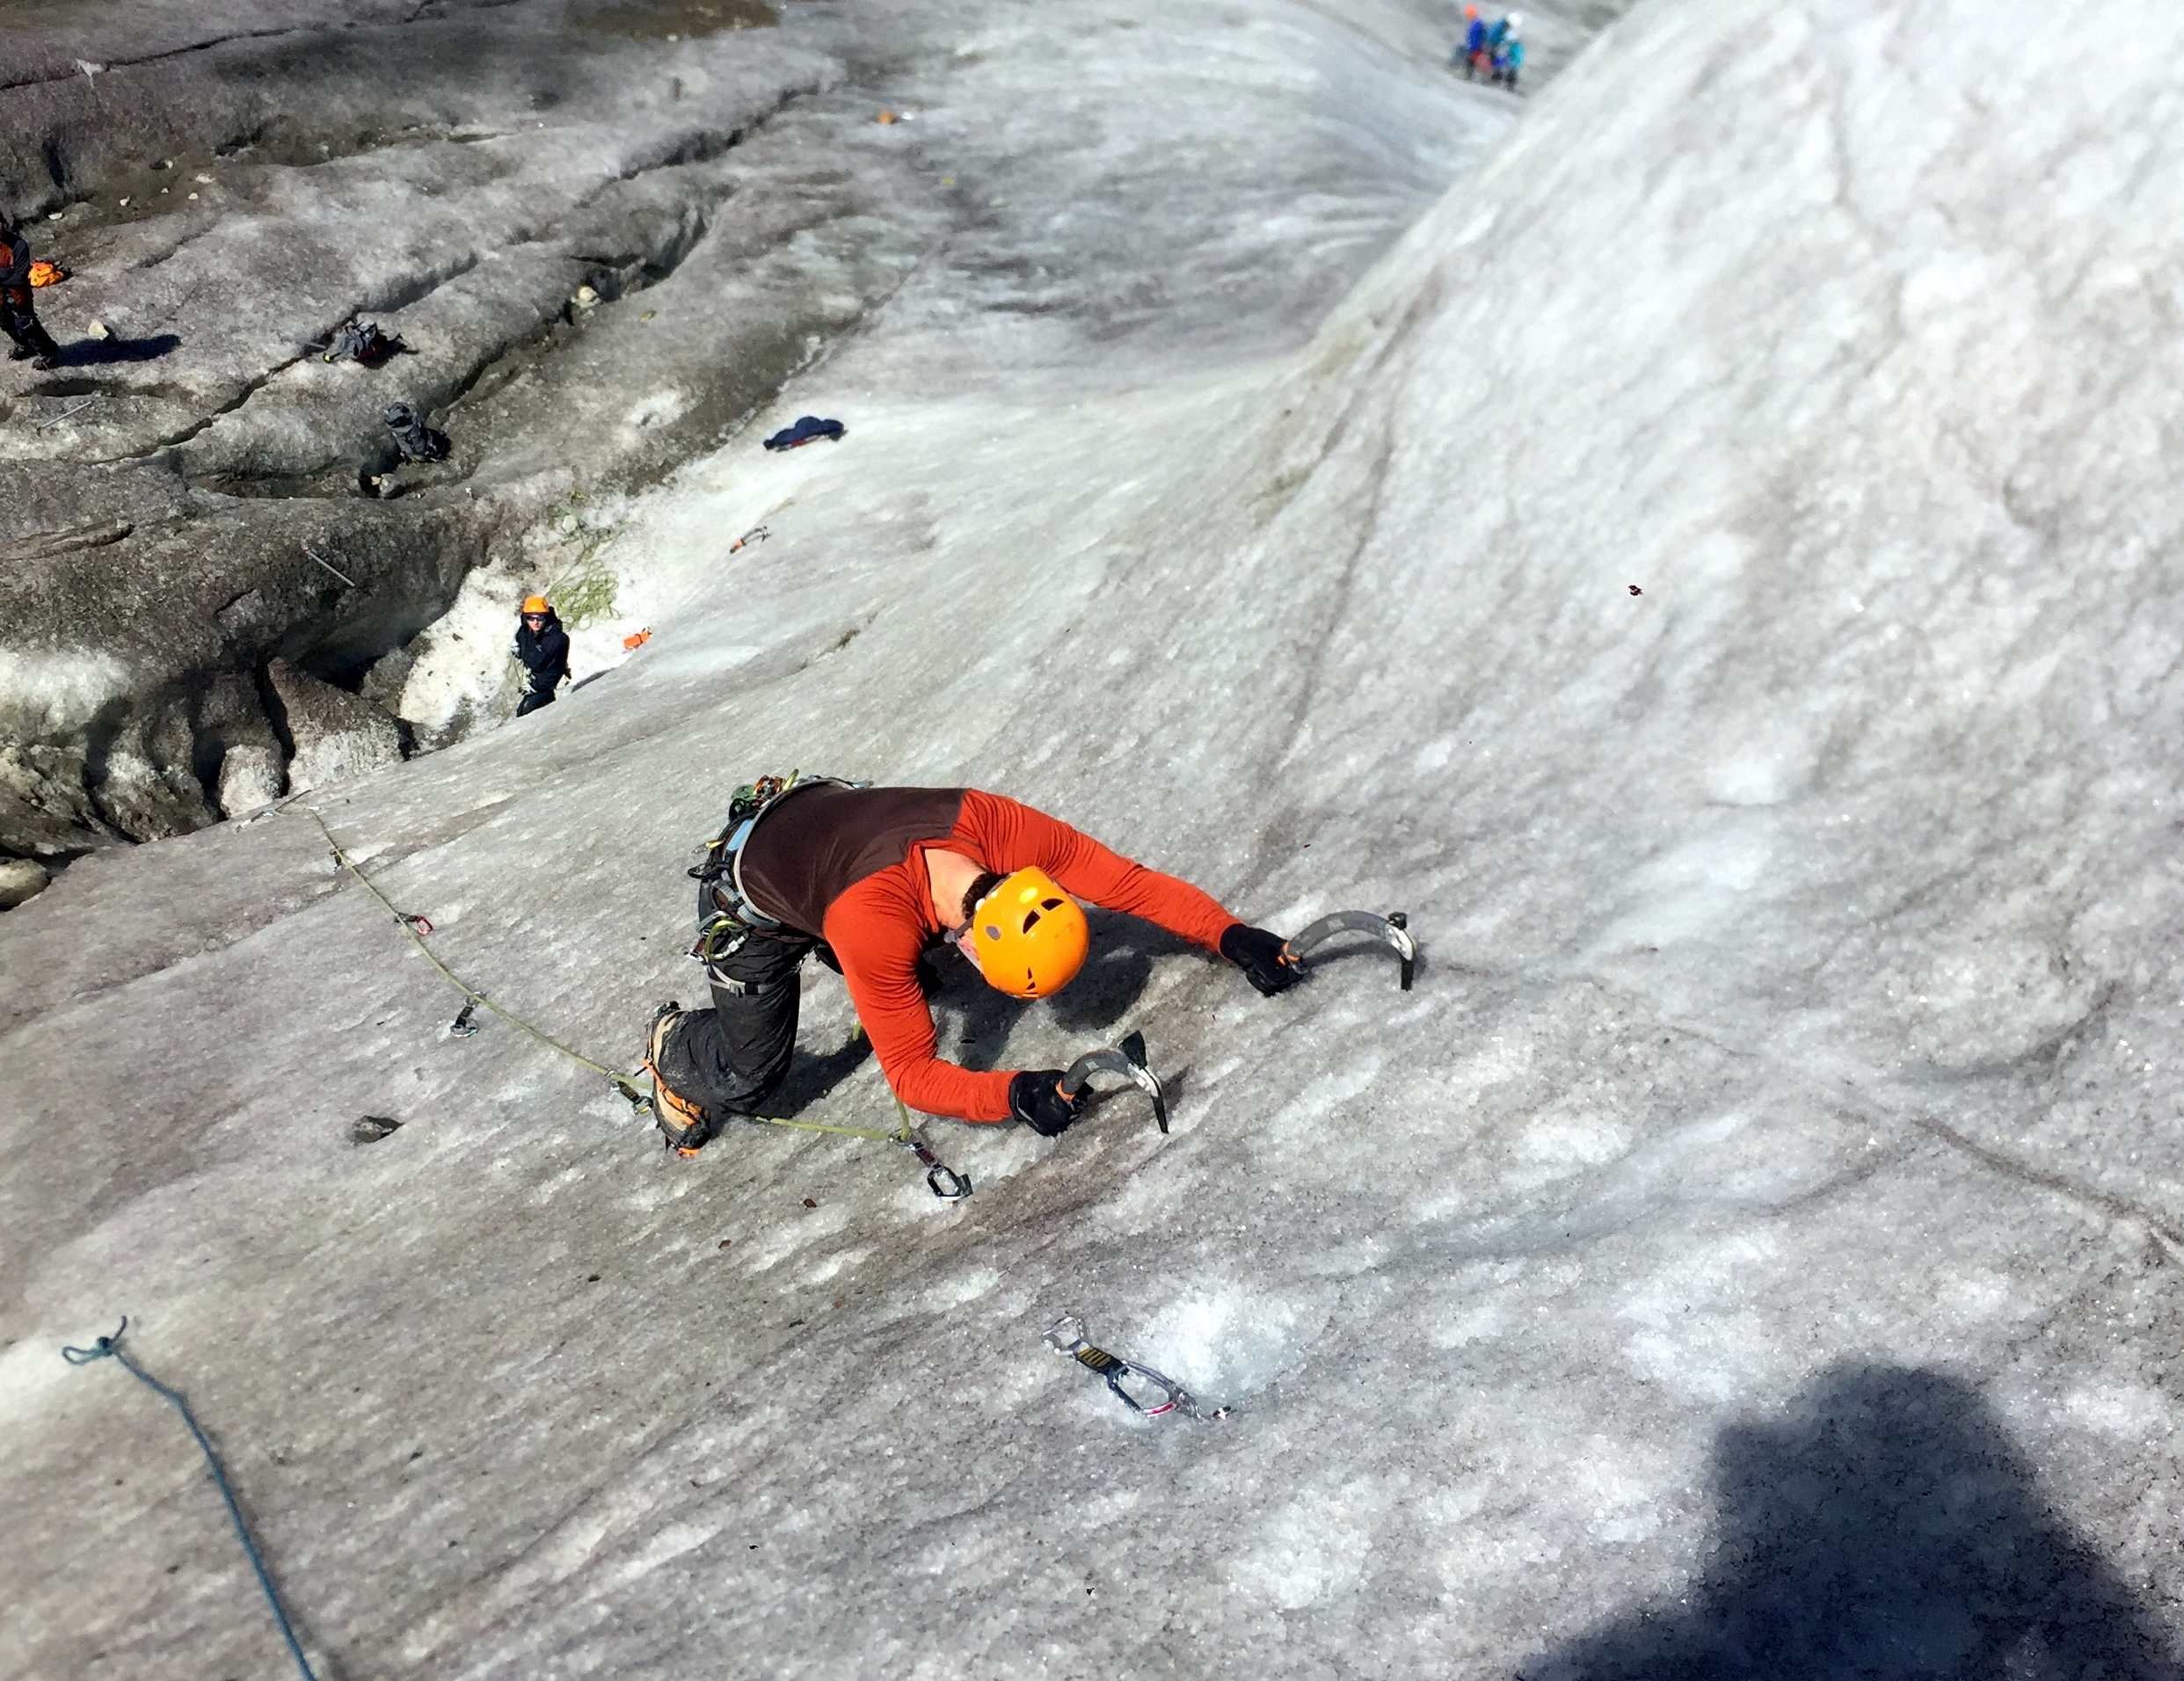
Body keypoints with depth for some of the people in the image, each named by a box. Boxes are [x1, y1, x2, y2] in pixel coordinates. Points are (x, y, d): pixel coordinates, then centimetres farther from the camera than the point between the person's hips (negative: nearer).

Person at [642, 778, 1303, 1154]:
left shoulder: (992, 823, -35)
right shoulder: (875, 929, -46)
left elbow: (1128, 881, -26)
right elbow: (912, 1075, -36)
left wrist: (1232, 936, -32)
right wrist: (1013, 1094, -49)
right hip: (751, 904, -5)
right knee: (749, 1079, 2)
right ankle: (675, 1045, 30)